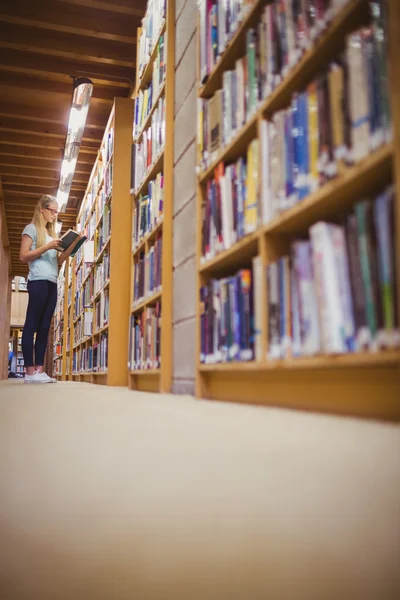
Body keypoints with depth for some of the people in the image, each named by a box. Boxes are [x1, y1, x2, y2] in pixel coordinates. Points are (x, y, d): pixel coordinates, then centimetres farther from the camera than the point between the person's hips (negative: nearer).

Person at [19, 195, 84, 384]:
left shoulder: (51, 233, 23)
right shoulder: (31, 228, 3)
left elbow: (59, 260, 18)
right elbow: (23, 257, -6)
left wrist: (73, 244, 6)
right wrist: (46, 247, -13)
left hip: (52, 283, 8)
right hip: (38, 281, -8)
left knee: (44, 327, 2)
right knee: (32, 325, -8)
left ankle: (39, 370, 1)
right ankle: (30, 371, -9)